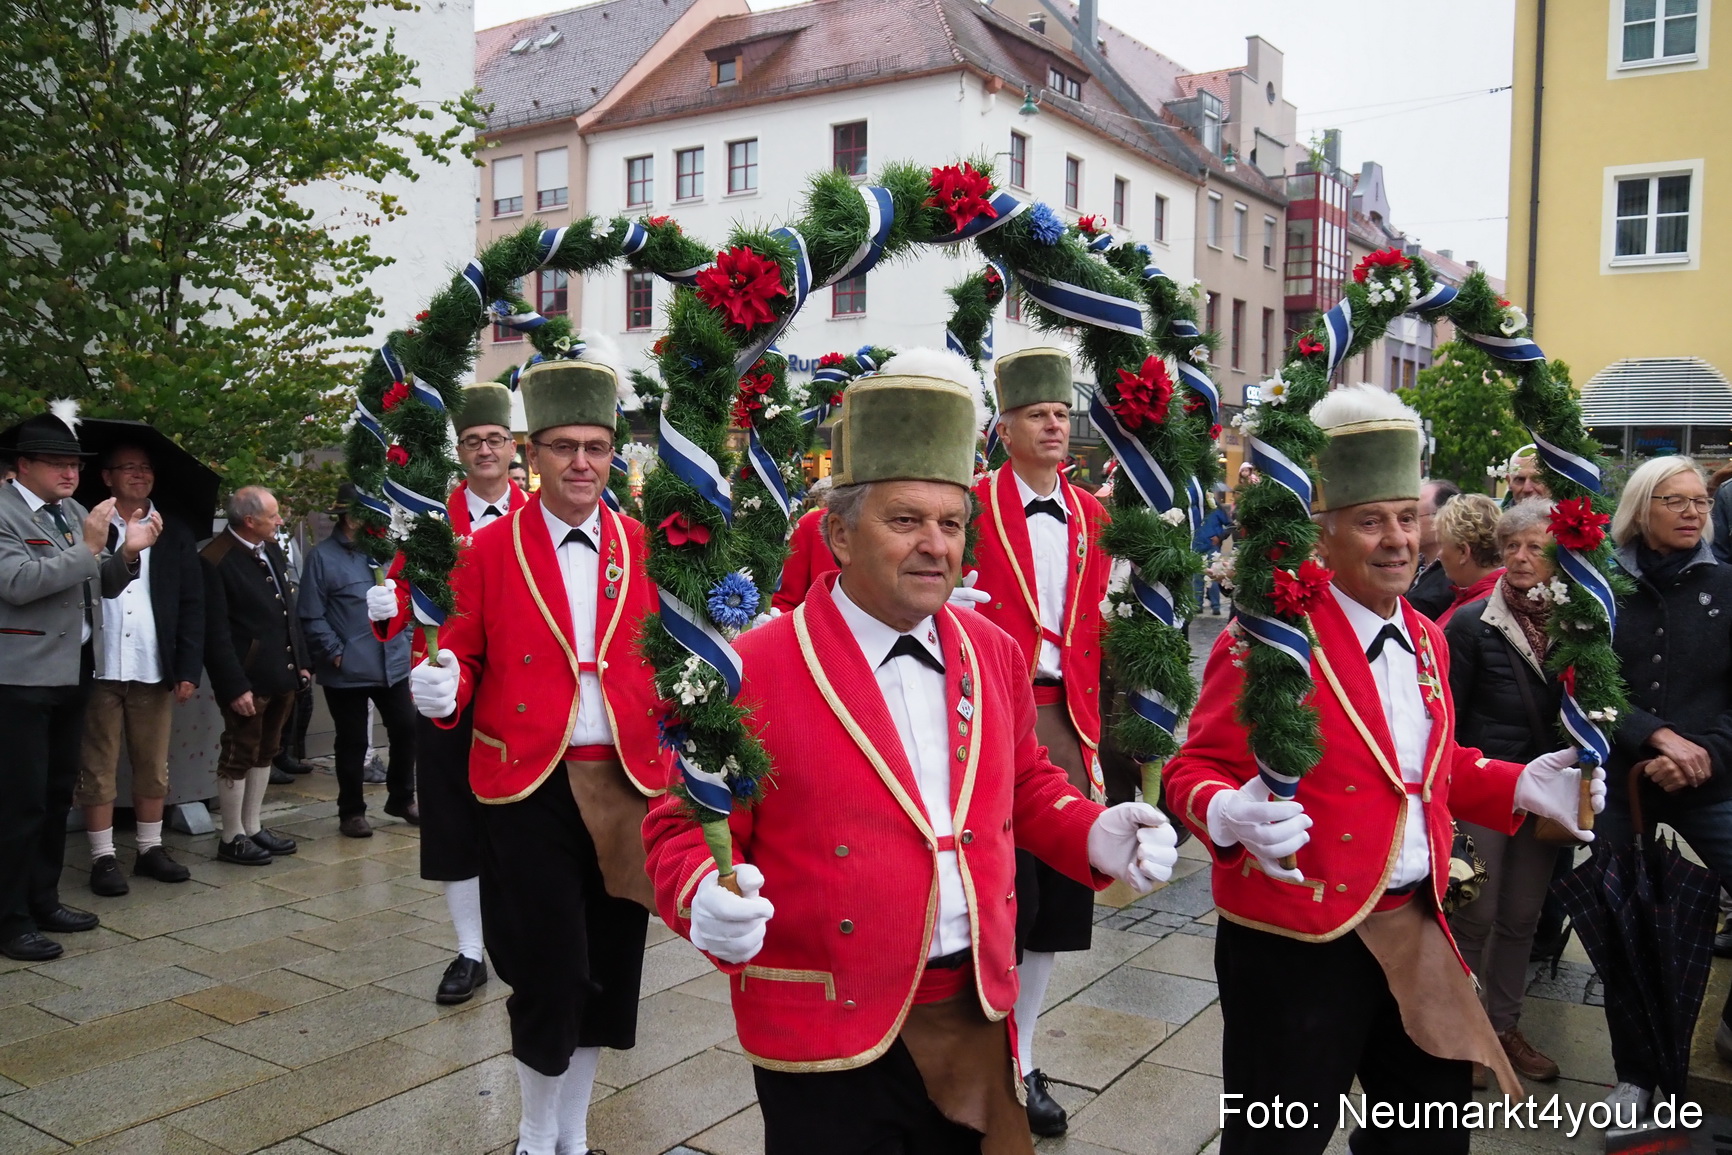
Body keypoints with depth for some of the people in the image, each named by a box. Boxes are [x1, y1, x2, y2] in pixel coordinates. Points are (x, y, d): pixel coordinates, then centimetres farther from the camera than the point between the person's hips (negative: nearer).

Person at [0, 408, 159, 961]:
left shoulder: (75, 513, 12)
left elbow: (102, 586, 16)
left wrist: (127, 552, -2)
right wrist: (87, 547, -23)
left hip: (73, 671, 8)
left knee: (58, 794, 15)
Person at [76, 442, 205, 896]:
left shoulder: (175, 536, 10)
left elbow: (192, 607, 6)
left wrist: (188, 669, 0)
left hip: (154, 670, 3)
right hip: (99, 669, -2)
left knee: (153, 767, 10)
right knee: (98, 768, 4)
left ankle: (151, 849, 22)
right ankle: (103, 858, 13)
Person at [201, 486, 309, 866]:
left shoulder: (272, 551, 9)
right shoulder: (216, 561, -15)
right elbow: (215, 632, -17)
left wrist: (301, 661, 12)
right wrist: (235, 686, -19)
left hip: (281, 675, 8)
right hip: (247, 680, -8)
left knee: (264, 753, 16)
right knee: (239, 756, 3)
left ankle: (253, 828, 28)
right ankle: (232, 838, 15)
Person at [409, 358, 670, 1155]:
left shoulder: (642, 547, 5)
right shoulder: (492, 547, -1)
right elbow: (464, 654, 2)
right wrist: (442, 688, -19)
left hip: (625, 784, 3)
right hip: (529, 786, -2)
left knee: (610, 967, 11)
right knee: (549, 969, -1)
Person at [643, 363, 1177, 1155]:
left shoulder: (995, 653, 3)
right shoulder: (752, 671, -14)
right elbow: (686, 828, -9)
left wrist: (1094, 836, -3)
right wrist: (708, 904, -29)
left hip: (977, 1016, 5)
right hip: (829, 1037, -5)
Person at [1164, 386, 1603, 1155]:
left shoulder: (1425, 639, 8)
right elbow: (1198, 768, -15)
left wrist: (1520, 787, 5)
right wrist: (1231, 815, -36)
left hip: (1413, 927, 8)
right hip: (1295, 940, -7)